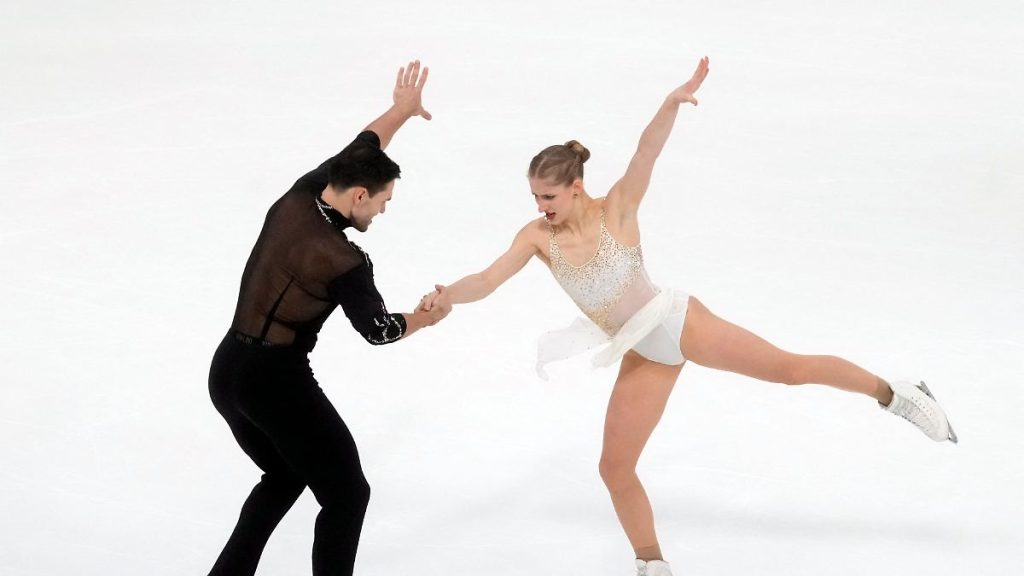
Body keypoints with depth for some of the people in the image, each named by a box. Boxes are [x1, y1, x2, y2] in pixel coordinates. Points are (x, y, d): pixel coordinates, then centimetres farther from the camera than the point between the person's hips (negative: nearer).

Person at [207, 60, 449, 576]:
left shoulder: (295, 200, 2)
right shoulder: (343, 260, -19)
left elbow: (357, 152, 20)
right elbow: (377, 329, -5)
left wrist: (401, 110, 33)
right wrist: (426, 318, 14)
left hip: (226, 372, 9)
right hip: (277, 379, -9)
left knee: (284, 477, 28)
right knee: (346, 493, 4)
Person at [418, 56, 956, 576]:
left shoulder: (616, 209, -16)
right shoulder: (538, 237, -7)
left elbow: (647, 152, -31)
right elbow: (487, 280, -13)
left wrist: (672, 102, -48)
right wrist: (445, 296, -34)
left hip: (674, 320, -4)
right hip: (643, 355, 5)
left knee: (792, 367, -7)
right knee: (615, 468, 3)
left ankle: (896, 395, 14)